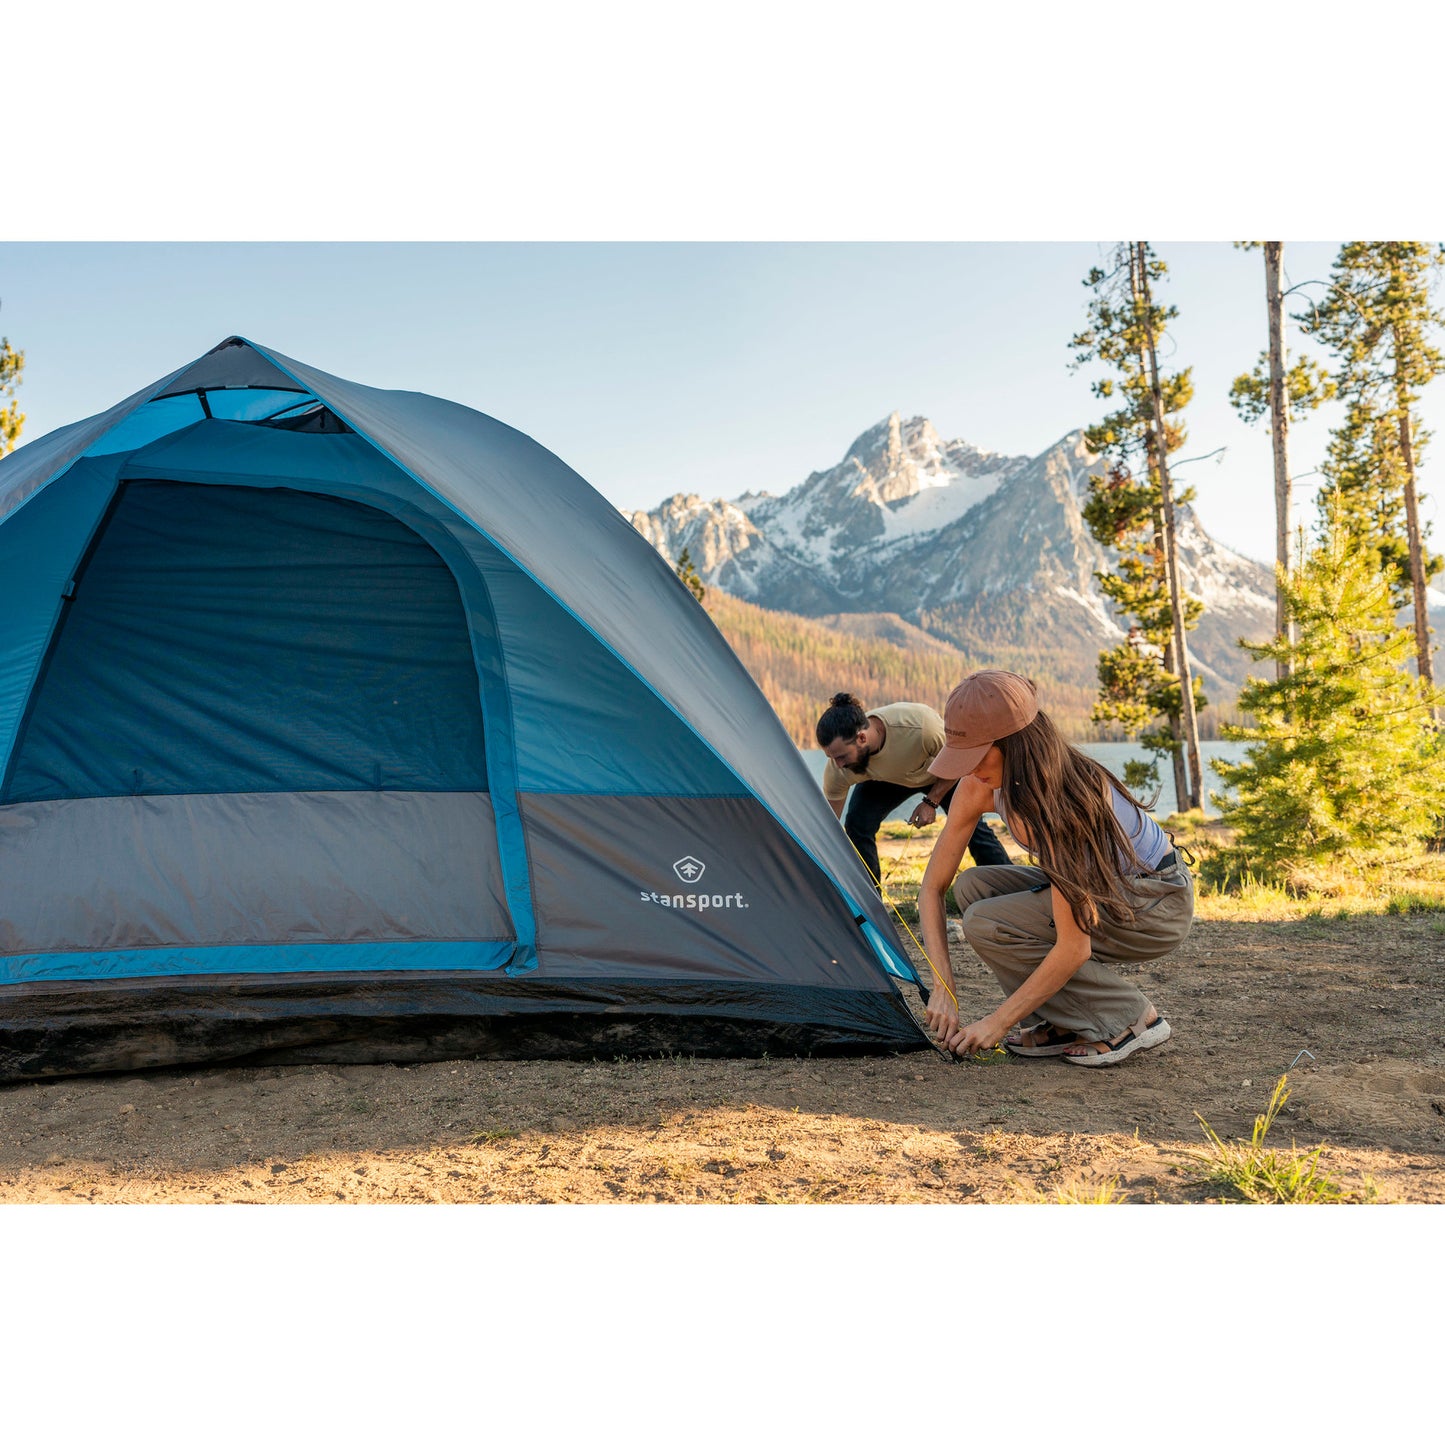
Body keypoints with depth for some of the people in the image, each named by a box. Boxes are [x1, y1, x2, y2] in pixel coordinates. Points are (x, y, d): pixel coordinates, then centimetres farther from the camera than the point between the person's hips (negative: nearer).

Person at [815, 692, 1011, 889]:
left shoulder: (922, 726, -46)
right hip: (887, 779, 2)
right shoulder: (837, 768, -35)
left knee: (972, 827, -2)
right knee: (856, 826, -17)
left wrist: (932, 802, -23)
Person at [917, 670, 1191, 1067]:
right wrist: (943, 986, -14)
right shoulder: (979, 786, -12)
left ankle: (1132, 1019, -8)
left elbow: (1073, 949, -33)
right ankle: (1066, 1024, 0)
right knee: (975, 886, -10)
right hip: (1097, 887, 8)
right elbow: (932, 885, -5)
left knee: (986, 922, -22)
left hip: (1159, 904, -8)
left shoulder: (1061, 797, -34)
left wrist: (997, 1022, -26)